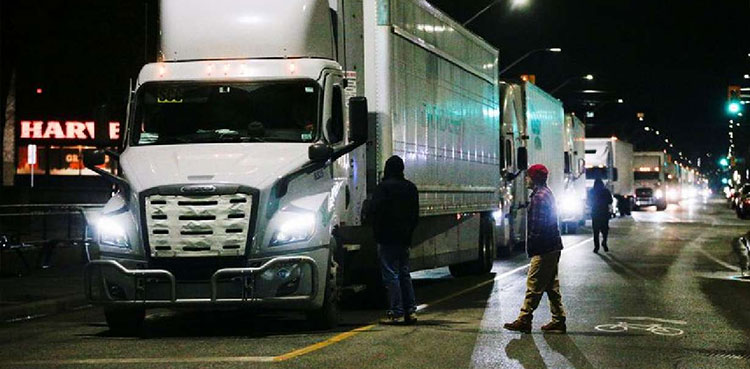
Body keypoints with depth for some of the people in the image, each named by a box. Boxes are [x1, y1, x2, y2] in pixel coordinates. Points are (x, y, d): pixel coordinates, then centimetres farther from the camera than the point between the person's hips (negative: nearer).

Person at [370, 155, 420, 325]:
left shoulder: (383, 187, -10)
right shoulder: (411, 188, 12)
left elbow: (376, 211, -13)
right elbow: (416, 214, 18)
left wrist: (377, 233, -1)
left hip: (388, 239, -7)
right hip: (404, 239, 7)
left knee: (391, 275, -5)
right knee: (404, 274, 14)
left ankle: (395, 313, -7)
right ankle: (410, 311, 12)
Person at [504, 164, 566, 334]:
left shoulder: (539, 197, -16)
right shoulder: (547, 193, 17)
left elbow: (537, 226, -21)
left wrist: (531, 248, -17)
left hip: (543, 250, -10)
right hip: (553, 248, 10)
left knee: (534, 286, -6)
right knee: (552, 286, 12)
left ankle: (524, 320, -4)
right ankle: (558, 321, 14)